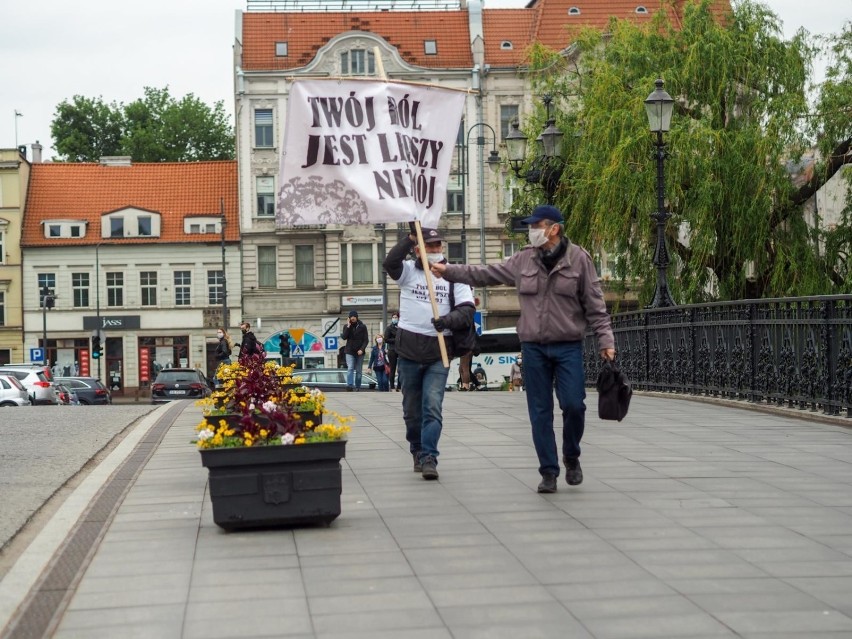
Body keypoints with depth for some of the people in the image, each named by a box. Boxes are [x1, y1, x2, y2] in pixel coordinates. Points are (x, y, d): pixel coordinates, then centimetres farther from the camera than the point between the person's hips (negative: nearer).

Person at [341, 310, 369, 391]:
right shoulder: (346, 326, 6)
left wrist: (362, 349, -13)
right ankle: (349, 385, -26)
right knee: (350, 368, -16)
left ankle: (357, 387, 11)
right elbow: (344, 337, -8)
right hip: (350, 351, 0)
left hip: (359, 352, 0)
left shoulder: (362, 326, 2)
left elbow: (366, 340, -1)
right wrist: (348, 327, -15)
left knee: (358, 371, 4)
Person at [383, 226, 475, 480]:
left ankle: (428, 458, -12)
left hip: (438, 353, -1)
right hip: (409, 349, 1)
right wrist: (410, 238, -28)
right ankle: (417, 451, 29)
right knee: (412, 408, 12)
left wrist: (448, 320, -23)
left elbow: (467, 310, -5)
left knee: (432, 407, -11)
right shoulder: (408, 271, 4)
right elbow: (390, 262, -19)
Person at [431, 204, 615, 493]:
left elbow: (595, 305, -2)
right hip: (533, 347, 3)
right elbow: (485, 274, 11)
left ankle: (571, 456, 18)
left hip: (568, 347, -3)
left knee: (573, 404, -10)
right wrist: (448, 271, 7)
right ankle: (549, 472, 12)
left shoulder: (579, 259, -3)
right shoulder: (523, 260, 5)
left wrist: (605, 340, -6)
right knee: (540, 412, 3)